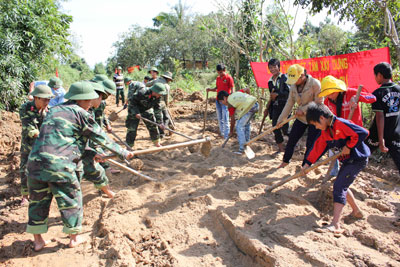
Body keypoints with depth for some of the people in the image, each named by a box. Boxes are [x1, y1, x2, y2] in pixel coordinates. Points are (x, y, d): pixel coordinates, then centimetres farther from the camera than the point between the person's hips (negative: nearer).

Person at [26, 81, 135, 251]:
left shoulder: (54, 110, 21)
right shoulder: (80, 113, -1)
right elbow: (102, 138, 3)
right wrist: (123, 153, 14)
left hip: (35, 161, 7)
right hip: (60, 165, -7)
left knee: (38, 200, 19)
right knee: (71, 200, 11)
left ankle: (37, 240, 32)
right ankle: (74, 238, 26)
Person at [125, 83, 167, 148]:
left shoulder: (157, 97, -15)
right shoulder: (141, 93, -34)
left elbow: (158, 109, -7)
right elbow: (132, 102, -23)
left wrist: (160, 121, -9)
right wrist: (136, 113, -30)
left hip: (147, 110, 6)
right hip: (134, 110, -5)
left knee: (153, 125, 6)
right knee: (132, 128, -7)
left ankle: (157, 143, 22)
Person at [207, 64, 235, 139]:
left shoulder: (229, 78, -7)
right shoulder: (218, 78, 12)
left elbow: (232, 90, -8)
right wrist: (210, 89, -1)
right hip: (218, 100, 7)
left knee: (225, 119, -7)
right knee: (219, 118, 11)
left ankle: (226, 136, -2)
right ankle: (221, 133, 23)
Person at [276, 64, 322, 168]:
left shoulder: (315, 83, -17)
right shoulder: (293, 86, 0)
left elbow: (318, 102, -17)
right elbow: (289, 103, 3)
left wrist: (304, 110, -21)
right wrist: (281, 119, -1)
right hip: (300, 118, 5)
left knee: (310, 144, -1)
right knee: (291, 140, 7)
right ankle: (285, 161, 25)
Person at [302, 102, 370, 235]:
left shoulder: (341, 123, -24)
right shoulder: (325, 130, 5)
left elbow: (363, 133, -29)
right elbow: (318, 147, 11)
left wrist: (348, 146, -20)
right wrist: (307, 164, 10)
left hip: (358, 159, -10)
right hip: (347, 160, 10)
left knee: (339, 187, -16)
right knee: (342, 186, 20)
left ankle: (335, 225, -18)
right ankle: (357, 211, 40)